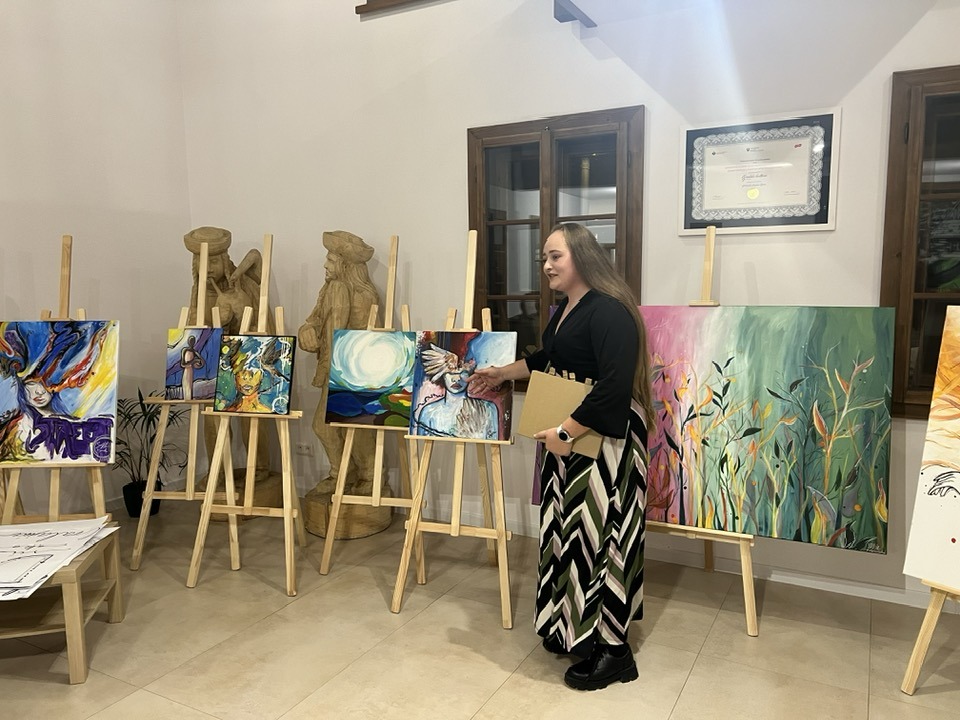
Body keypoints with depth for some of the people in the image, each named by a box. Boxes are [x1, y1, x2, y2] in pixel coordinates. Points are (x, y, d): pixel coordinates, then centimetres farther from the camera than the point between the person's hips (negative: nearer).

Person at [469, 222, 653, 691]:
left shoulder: (609, 311, -20)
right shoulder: (565, 309, 12)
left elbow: (615, 387, -27)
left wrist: (566, 433, -25)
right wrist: (503, 373, 33)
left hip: (602, 441, -10)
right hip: (567, 440, 10)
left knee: (597, 536, -3)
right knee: (569, 533, 17)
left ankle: (612, 650, 13)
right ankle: (573, 630, 32)